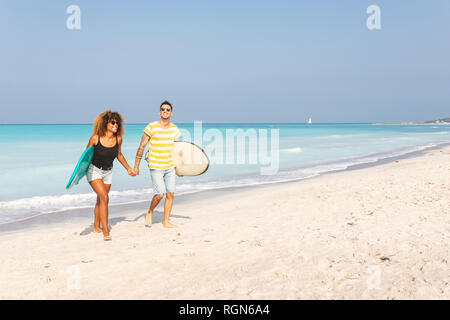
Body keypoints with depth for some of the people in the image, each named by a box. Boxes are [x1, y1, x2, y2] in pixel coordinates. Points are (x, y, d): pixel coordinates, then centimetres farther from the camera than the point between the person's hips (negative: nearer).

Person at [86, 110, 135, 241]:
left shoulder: (118, 139, -7)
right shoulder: (95, 138, -19)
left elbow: (119, 155, 12)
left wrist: (128, 168, 19)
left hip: (108, 172, 5)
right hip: (94, 170, -5)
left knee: (100, 200, 15)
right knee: (104, 197, -20)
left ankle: (96, 227, 33)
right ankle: (105, 231, -19)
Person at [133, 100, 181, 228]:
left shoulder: (175, 129, 4)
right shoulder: (151, 127, -11)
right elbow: (141, 147, -6)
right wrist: (136, 166, -6)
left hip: (170, 167, 5)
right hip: (156, 167, -5)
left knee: (170, 194, 2)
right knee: (160, 194, -12)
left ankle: (166, 222, 15)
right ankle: (149, 213, 16)